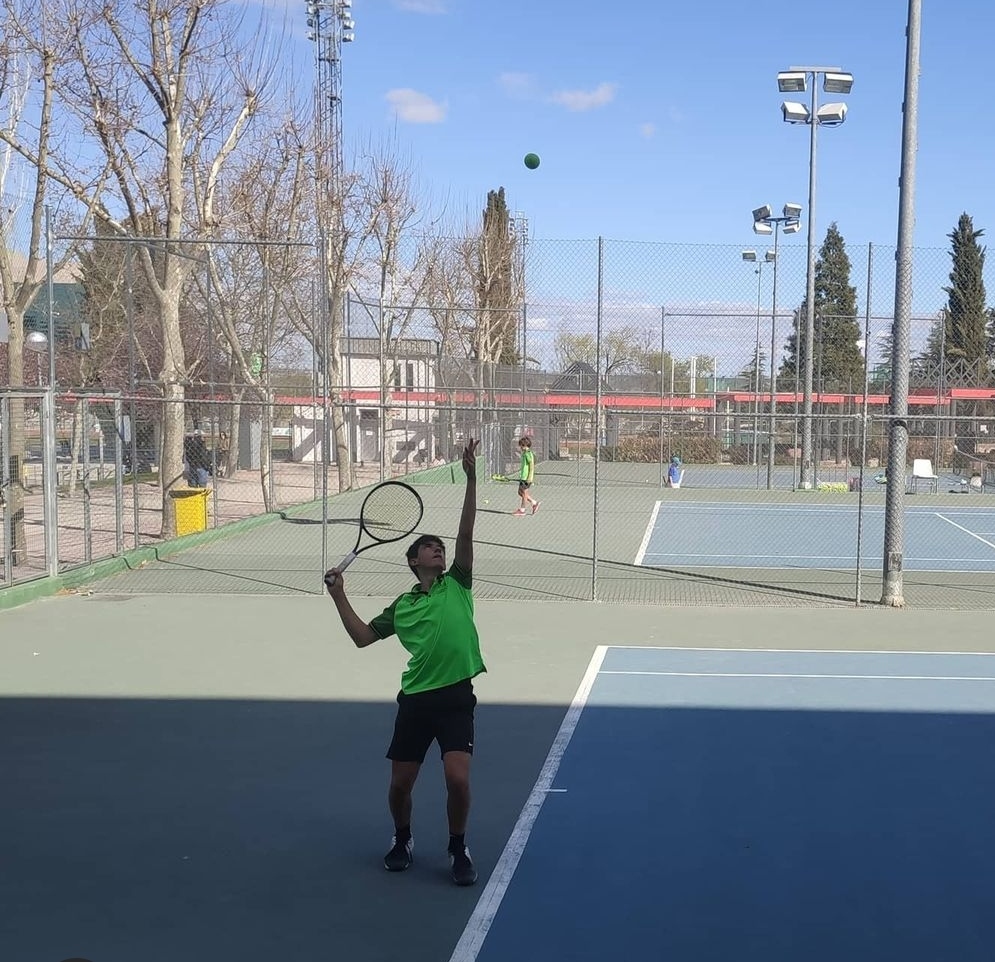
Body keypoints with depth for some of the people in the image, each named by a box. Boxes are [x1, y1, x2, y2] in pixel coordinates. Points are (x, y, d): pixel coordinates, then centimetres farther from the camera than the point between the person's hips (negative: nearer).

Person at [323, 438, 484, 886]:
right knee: (400, 784, 5)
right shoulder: (401, 606, 10)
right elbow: (362, 636, 12)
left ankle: (459, 849, 11)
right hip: (416, 698, 2)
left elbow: (466, 533, -6)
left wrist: (471, 478, -15)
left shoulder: (457, 585, 5)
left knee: (458, 779, -13)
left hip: (455, 697, -2)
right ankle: (402, 840, 35)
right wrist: (339, 597, 5)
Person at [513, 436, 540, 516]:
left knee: (524, 493, -1)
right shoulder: (524, 453, 13)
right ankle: (534, 503, 19)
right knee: (520, 492, 13)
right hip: (523, 476, 10)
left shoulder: (528, 454, -16)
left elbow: (532, 467, -19)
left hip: (527, 477, -10)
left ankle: (522, 510, 9)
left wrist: (529, 478, -21)